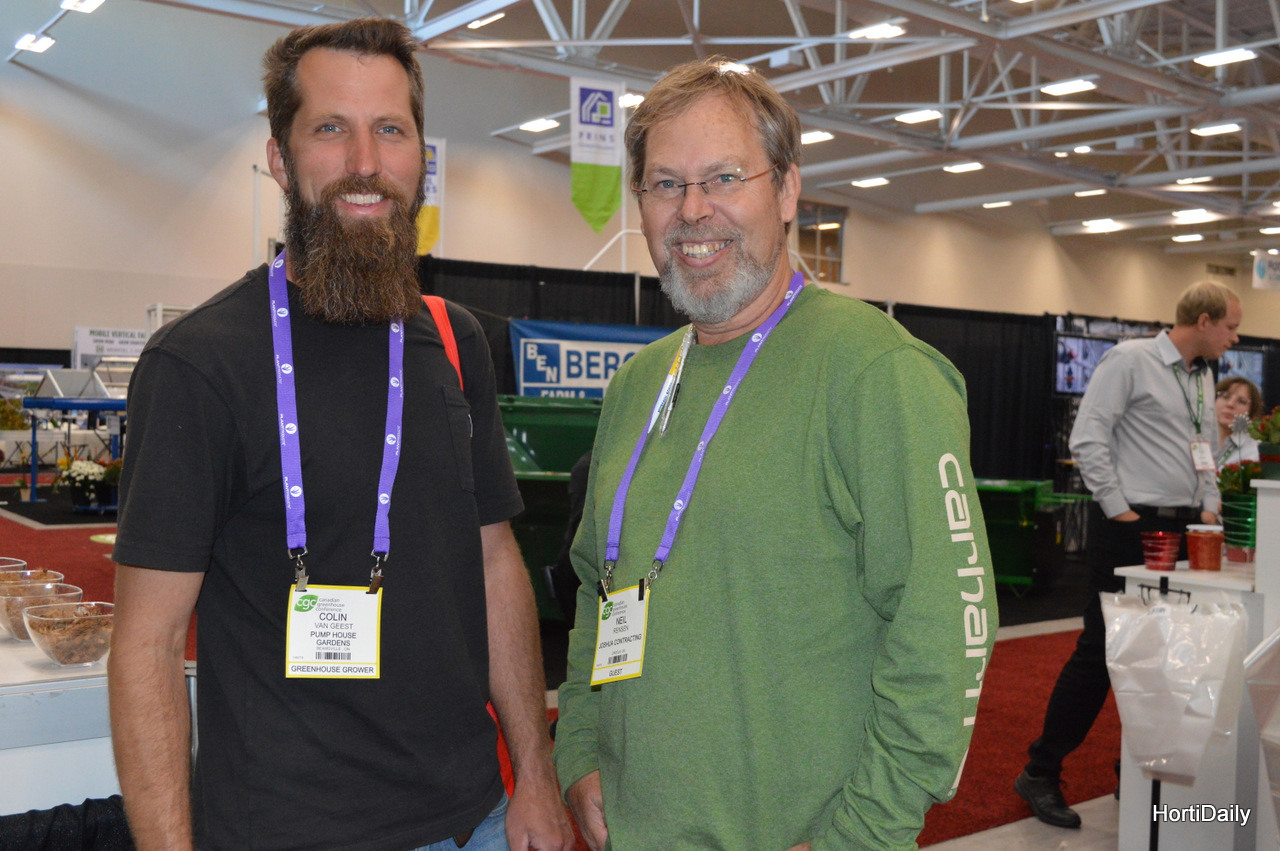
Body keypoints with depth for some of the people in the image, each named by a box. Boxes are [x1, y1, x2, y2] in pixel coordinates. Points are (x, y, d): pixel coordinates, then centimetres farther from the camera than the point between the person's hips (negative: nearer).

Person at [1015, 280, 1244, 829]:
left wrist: (1209, 505, 14)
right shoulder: (1131, 360, -9)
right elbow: (1087, 438, -15)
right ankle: (1041, 774, 3)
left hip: (1183, 530, 8)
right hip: (1130, 529, -8)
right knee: (1100, 651, -7)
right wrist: (1118, 510, -14)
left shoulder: (1202, 376, 17)